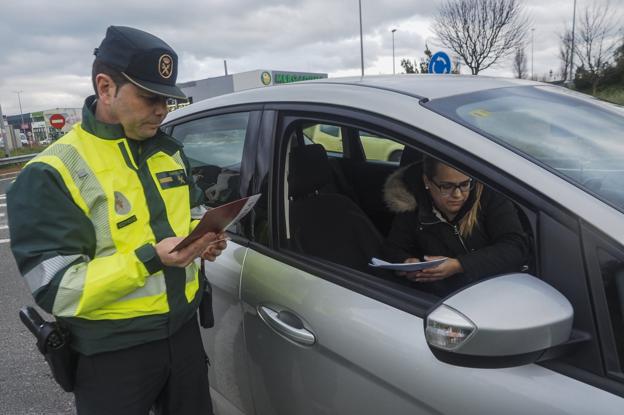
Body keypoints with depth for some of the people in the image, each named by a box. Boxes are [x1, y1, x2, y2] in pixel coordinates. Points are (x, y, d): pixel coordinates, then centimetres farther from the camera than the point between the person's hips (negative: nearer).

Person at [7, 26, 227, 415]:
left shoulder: (169, 150, 3)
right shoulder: (52, 175, -17)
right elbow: (57, 289, -19)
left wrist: (201, 238, -6)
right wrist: (149, 258, -30)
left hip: (184, 328, 6)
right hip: (113, 355, -6)